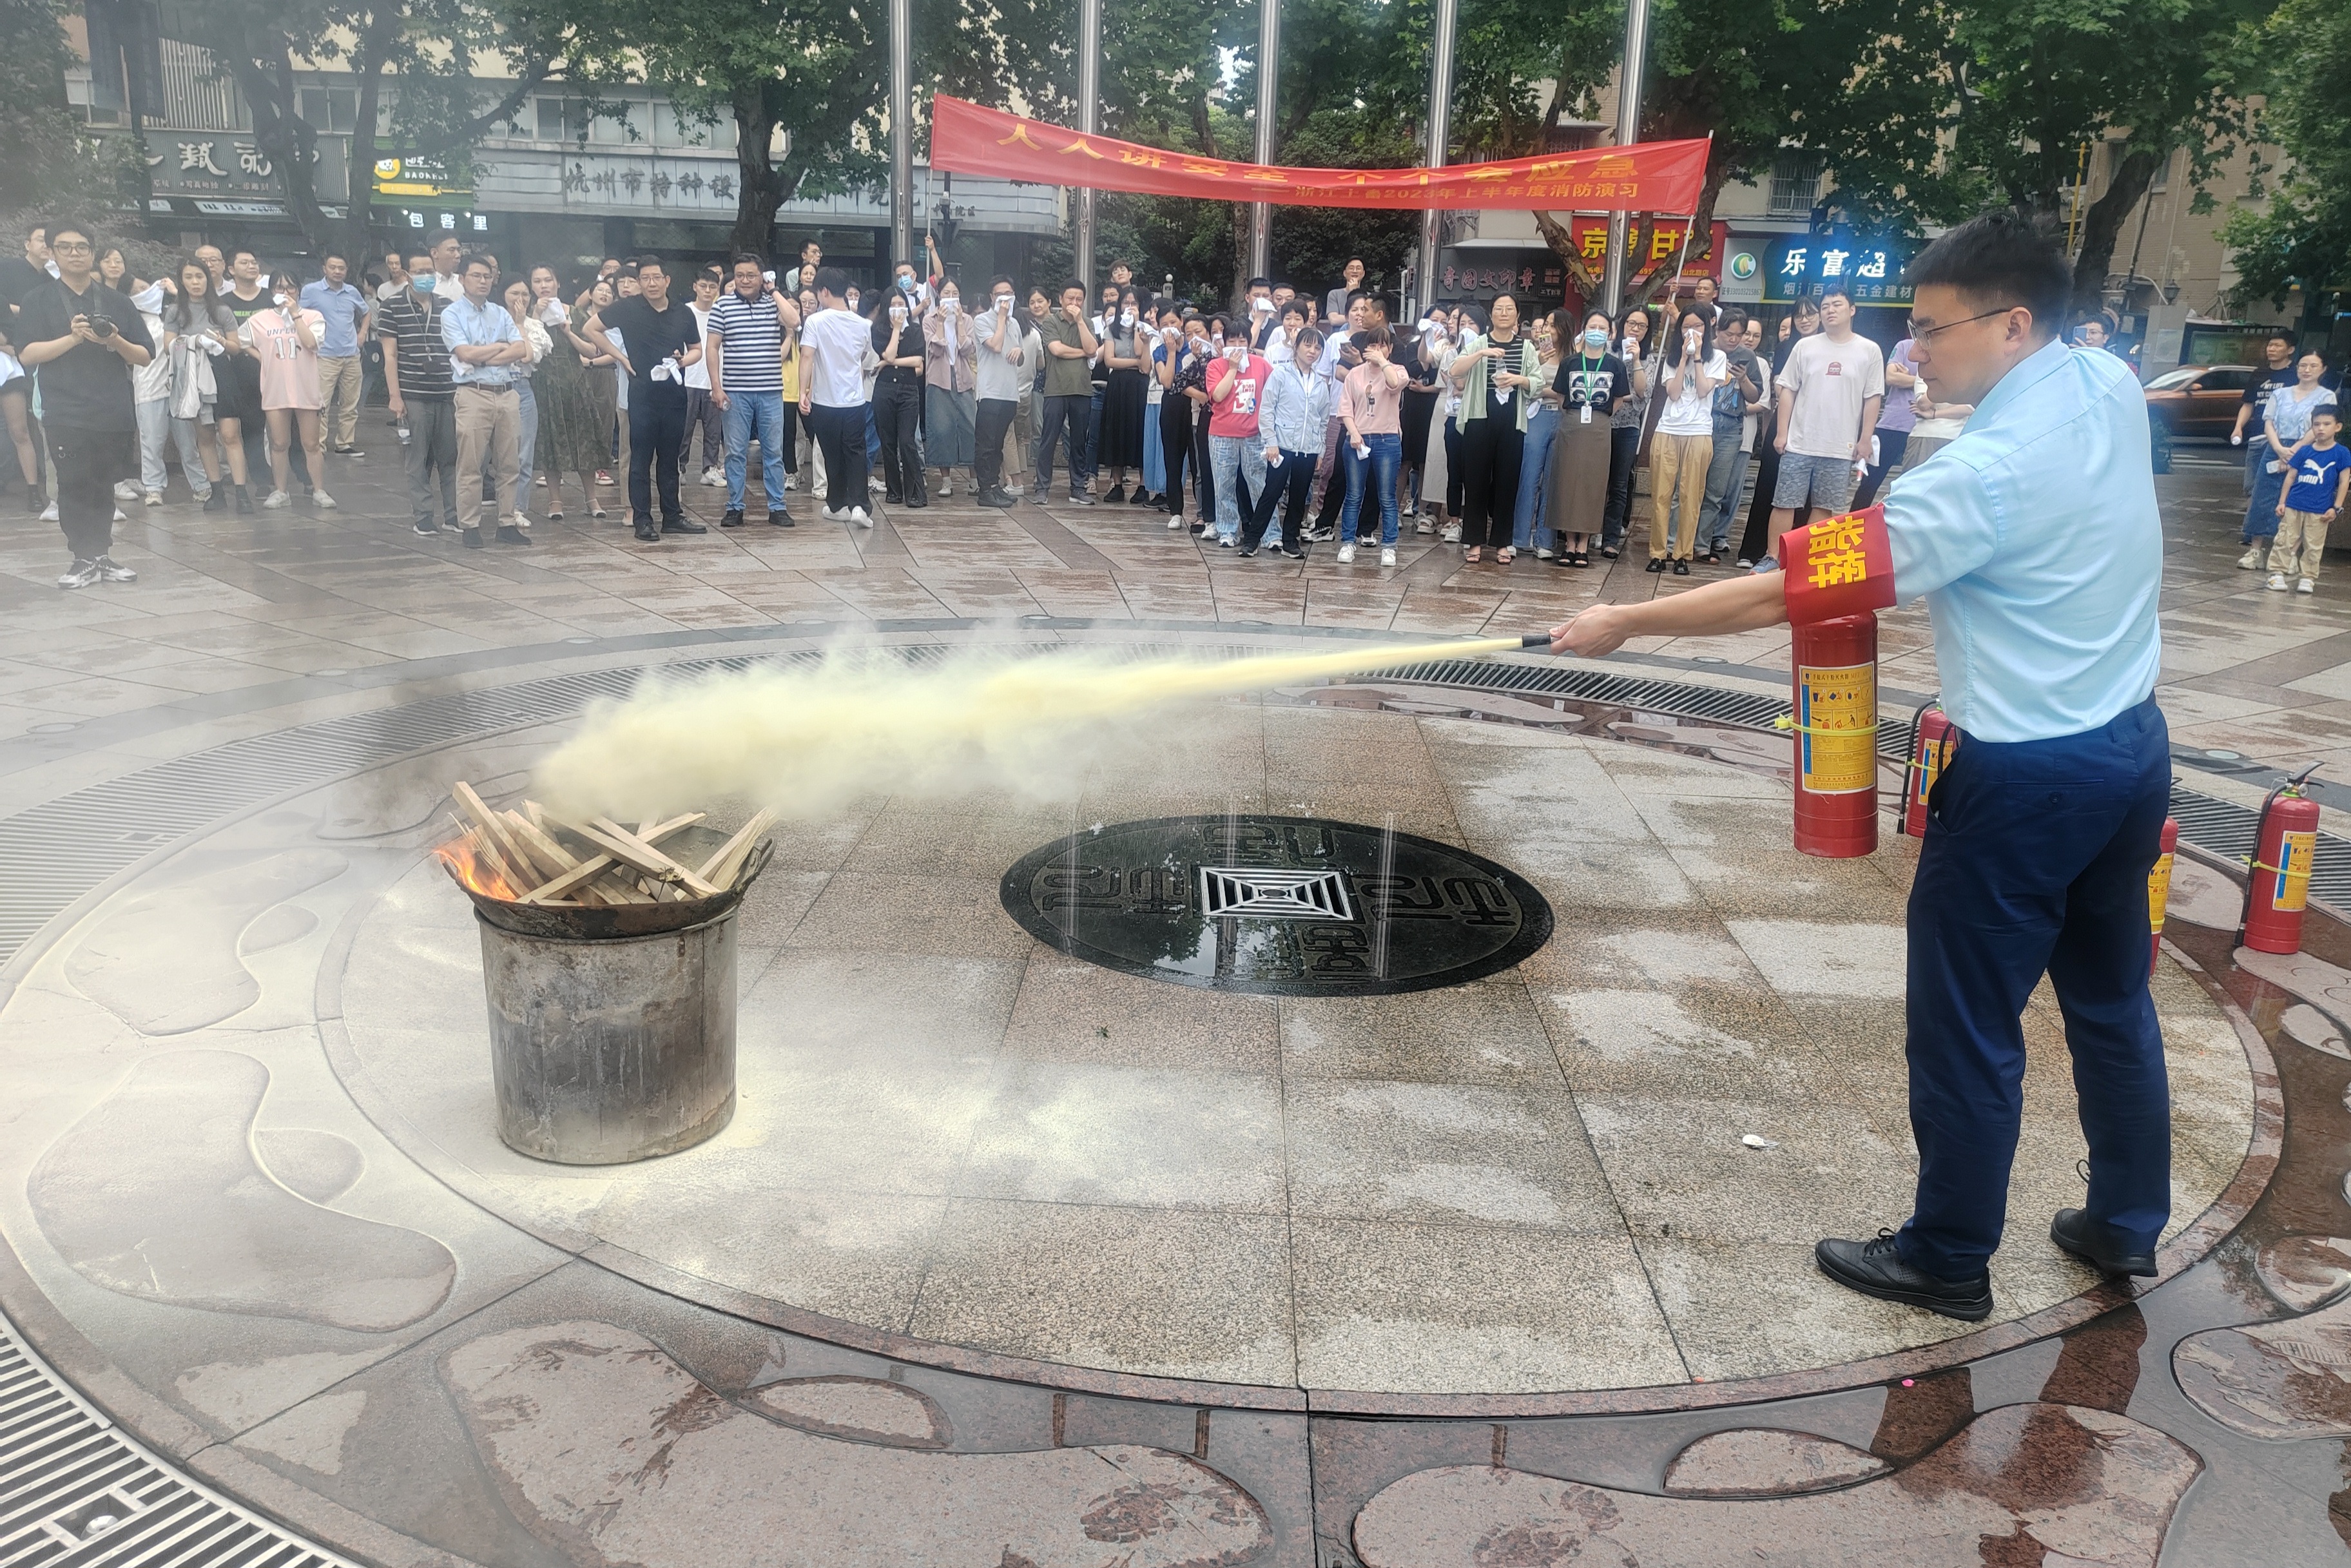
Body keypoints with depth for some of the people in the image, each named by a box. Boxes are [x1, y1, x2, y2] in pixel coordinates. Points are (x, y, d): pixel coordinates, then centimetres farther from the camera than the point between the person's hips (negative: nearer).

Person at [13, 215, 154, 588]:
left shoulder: (116, 302, 14)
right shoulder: (38, 299, 7)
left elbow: (145, 357, 10)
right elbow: (27, 354, -3)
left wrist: (116, 341, -10)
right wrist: (74, 337, -15)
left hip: (114, 414, 2)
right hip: (65, 415, -2)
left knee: (104, 487, 5)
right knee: (74, 487, -5)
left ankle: (101, 555, 13)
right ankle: (85, 558, 0)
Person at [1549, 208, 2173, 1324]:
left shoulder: (1985, 474, -24)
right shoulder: (2111, 386, 0)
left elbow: (1785, 595, -25)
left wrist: (1625, 623, -18)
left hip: (2025, 775, -9)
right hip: (2133, 742, 9)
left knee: (1968, 1030, 5)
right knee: (2111, 999, 21)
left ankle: (1948, 1262, 20)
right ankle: (2126, 1226, 36)